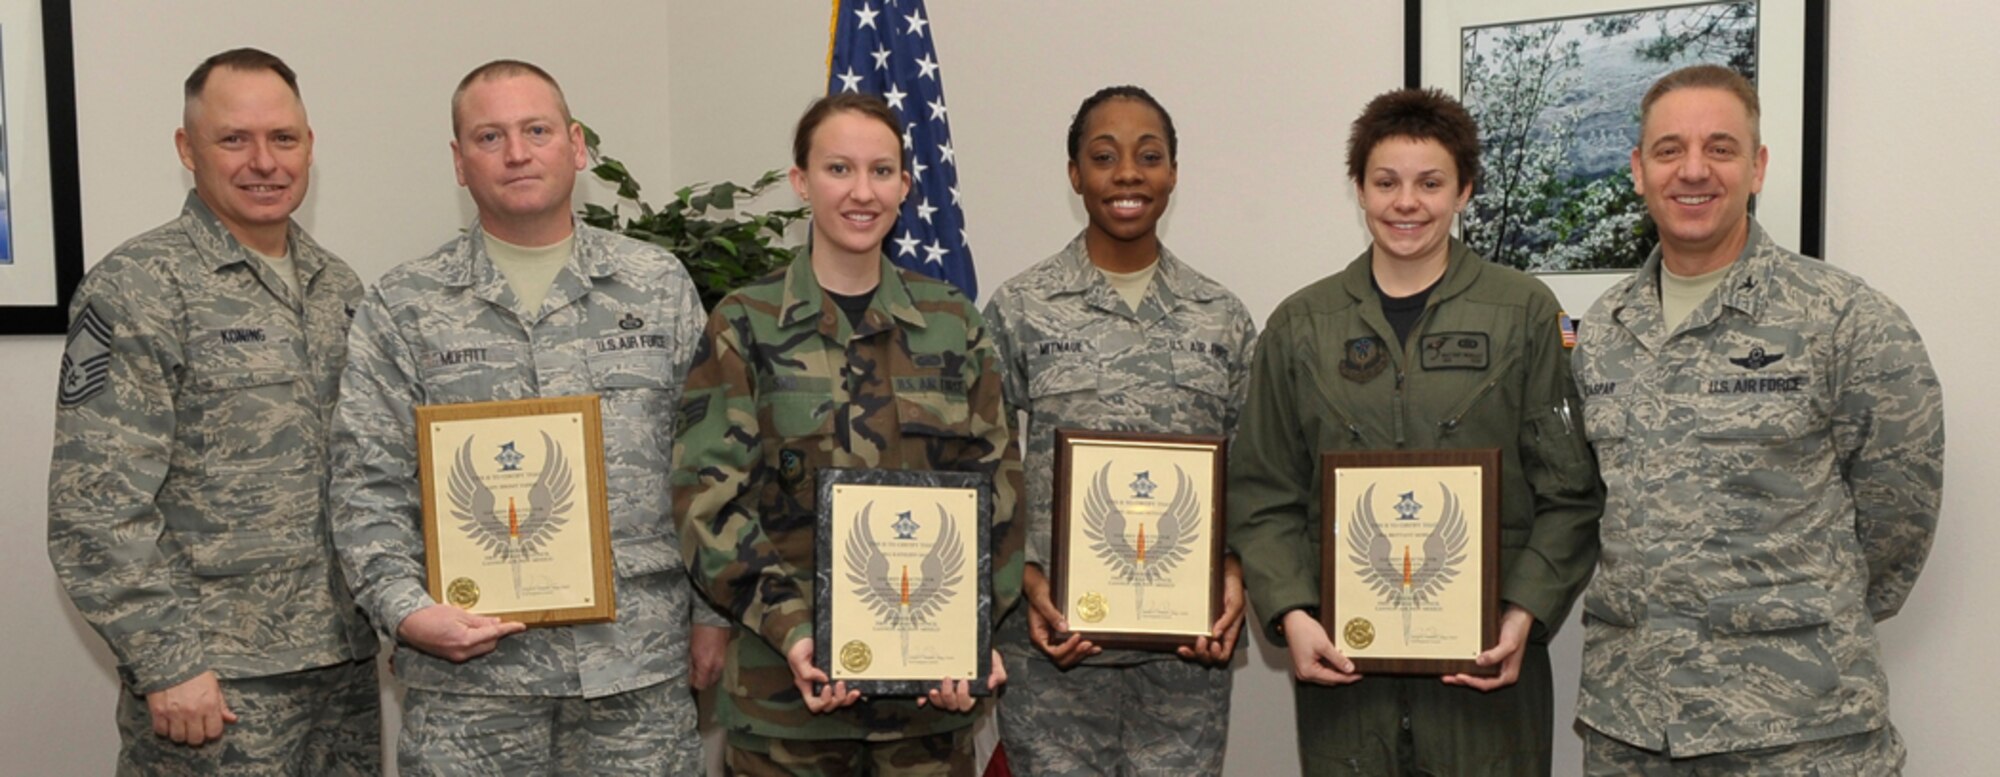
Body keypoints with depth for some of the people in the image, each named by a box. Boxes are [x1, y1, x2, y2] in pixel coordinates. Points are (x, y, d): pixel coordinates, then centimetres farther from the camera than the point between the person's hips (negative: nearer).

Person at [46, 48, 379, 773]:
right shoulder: (136, 290, -10)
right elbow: (94, 507, -14)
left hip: (346, 660, 6)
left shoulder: (338, 287, 9)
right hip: (214, 684, -6)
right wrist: (168, 662, -15)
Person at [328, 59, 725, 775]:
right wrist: (406, 608, -12)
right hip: (470, 669, -1)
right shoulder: (403, 309, 4)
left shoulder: (659, 286, 7)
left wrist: (715, 614, 3)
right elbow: (368, 488, 2)